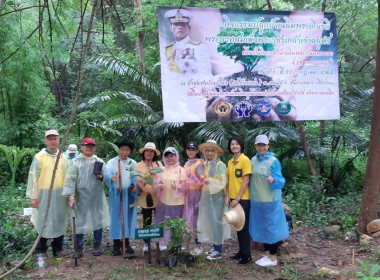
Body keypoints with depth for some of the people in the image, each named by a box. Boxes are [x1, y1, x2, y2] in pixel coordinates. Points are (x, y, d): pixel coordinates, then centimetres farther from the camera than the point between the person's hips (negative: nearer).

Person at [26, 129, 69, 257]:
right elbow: (33, 177, -5)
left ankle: (58, 249, 20)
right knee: (43, 222, 2)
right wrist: (32, 196, -8)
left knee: (59, 221, 9)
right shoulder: (39, 157, -3)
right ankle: (41, 250, 16)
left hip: (60, 195, 4)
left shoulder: (63, 157, 9)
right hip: (44, 195, -3)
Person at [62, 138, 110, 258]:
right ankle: (79, 247, 17)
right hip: (81, 197, -2)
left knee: (98, 219, 8)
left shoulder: (99, 161, 10)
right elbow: (70, 179, -6)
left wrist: (102, 177, -9)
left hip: (97, 197, 3)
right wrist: (71, 196, -15)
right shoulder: (76, 162, 0)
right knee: (79, 221, 3)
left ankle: (97, 245, 23)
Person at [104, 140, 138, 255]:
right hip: (116, 194, -3)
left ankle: (126, 243, 15)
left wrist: (135, 186, -10)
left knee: (128, 217, 6)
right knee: (116, 217, -1)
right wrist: (111, 177, -36)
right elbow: (106, 174, -14)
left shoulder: (133, 163, 10)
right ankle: (116, 245, 4)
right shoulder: (112, 162, 1)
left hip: (129, 194, 3)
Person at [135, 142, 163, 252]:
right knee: (146, 221, 7)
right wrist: (144, 189, -22)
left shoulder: (159, 164, 7)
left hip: (158, 197, 1)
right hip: (145, 197, 0)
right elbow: (137, 181, -3)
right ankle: (146, 242, 19)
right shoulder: (138, 166, 4)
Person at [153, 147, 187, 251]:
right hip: (164, 201, 2)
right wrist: (159, 186, -14)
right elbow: (156, 183, 8)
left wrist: (177, 186, -22)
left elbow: (184, 185, -3)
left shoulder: (180, 169, -1)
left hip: (177, 201, -2)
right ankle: (162, 243, 18)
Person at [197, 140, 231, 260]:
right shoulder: (205, 164, 10)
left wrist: (211, 182, -22)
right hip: (206, 196, 6)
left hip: (217, 197, -6)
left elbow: (222, 182, -12)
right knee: (209, 221, 9)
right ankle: (215, 246, 19)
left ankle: (218, 250, 3)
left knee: (216, 221, -4)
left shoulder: (220, 165, -9)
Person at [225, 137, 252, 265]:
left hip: (243, 199, -6)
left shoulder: (245, 160, -11)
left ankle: (247, 255, 11)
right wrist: (227, 196, 2)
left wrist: (238, 198, -16)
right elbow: (229, 180, 12)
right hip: (233, 198, 7)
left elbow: (246, 181, -15)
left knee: (244, 226, 1)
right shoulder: (230, 162, 10)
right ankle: (241, 251, 26)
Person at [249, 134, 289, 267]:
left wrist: (273, 180, -35)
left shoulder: (273, 161, -12)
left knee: (271, 227, 1)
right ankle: (268, 254, 28)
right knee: (262, 227, 14)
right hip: (257, 200, 7)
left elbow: (281, 181, -16)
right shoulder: (253, 160, 7)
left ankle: (273, 258, 13)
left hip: (270, 200, -7)